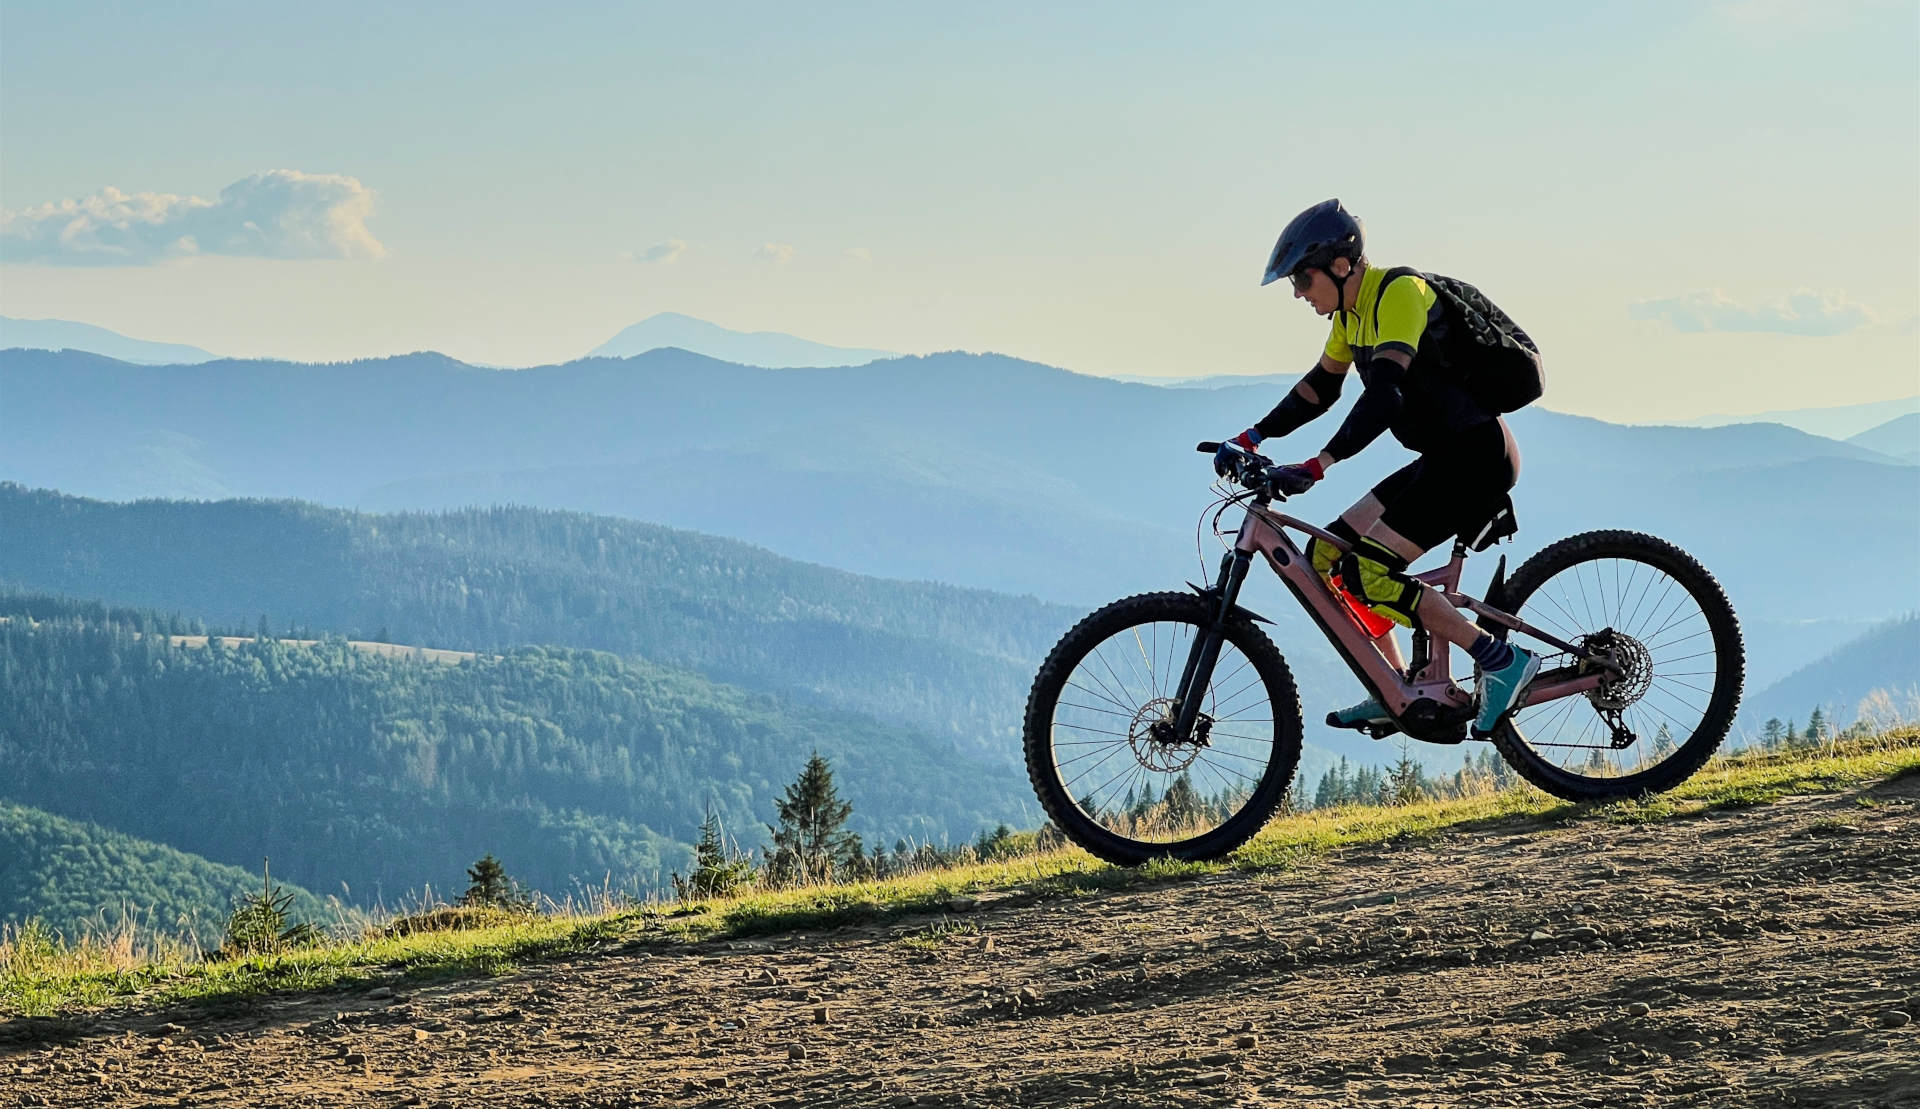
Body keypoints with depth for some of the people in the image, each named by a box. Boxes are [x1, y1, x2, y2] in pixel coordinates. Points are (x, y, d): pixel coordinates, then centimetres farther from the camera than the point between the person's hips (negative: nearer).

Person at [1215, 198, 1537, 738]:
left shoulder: (1399, 294, -18)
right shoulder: (1353, 309, 11)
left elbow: (1384, 396, -31)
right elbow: (1319, 389, 25)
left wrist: (1317, 465, -39)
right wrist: (1251, 439, 16)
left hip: (1477, 456, -10)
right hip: (1445, 459, 10)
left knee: (1369, 571, -18)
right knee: (1330, 553, 7)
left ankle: (1501, 660, -13)